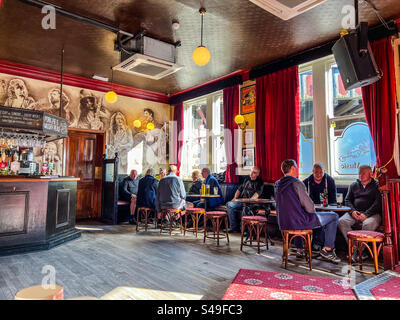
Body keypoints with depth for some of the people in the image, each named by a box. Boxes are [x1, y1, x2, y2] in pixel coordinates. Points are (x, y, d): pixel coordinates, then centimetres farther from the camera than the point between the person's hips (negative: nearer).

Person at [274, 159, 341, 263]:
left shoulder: (277, 184, 6)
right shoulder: (296, 183, -16)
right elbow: (309, 207, -15)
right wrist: (312, 212, 8)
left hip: (283, 223, 8)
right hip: (298, 223, -7)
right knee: (333, 216, 6)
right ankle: (327, 249, 12)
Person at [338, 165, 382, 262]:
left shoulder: (376, 186, 10)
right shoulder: (353, 185, 23)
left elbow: (378, 203, -2)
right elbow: (347, 200, 18)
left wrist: (366, 214, -15)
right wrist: (352, 211, -3)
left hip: (372, 213, -4)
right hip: (355, 213, 4)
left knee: (368, 224, -36)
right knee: (341, 221, -25)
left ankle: (357, 252, -27)